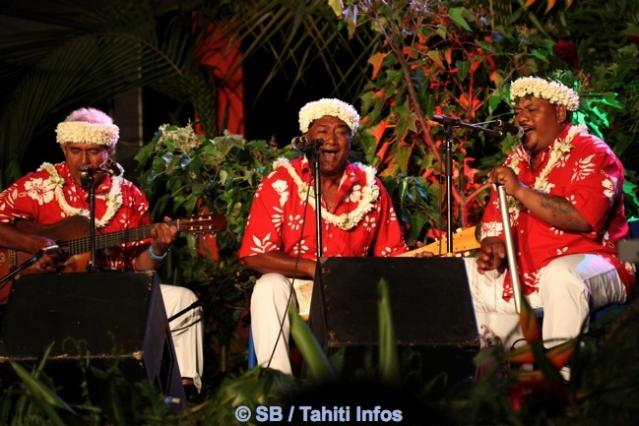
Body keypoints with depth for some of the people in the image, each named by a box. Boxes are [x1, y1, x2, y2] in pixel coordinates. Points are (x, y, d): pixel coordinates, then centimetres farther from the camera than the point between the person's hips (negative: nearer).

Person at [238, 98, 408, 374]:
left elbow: (391, 253, 9)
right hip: (295, 288, -2)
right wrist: (312, 267, -22)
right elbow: (254, 255, -10)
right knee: (269, 286, -32)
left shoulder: (370, 188, 6)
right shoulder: (279, 184, -3)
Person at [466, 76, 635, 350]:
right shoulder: (517, 160, 15)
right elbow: (495, 222, 20)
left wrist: (520, 191, -21)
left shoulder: (591, 153, -7)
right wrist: (492, 247, -4)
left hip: (586, 264, -8)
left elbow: (583, 218, -24)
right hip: (522, 275, 8)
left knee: (560, 274, -39)